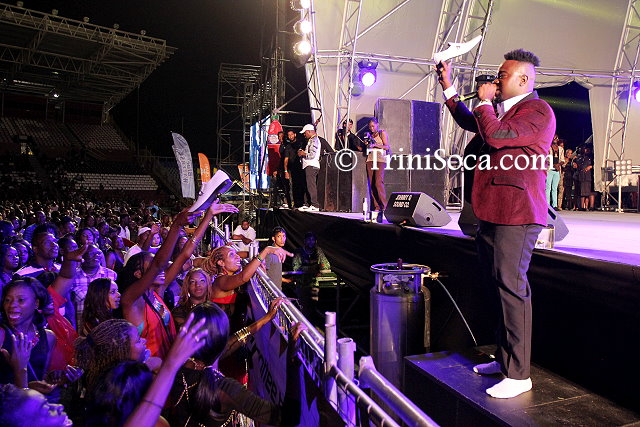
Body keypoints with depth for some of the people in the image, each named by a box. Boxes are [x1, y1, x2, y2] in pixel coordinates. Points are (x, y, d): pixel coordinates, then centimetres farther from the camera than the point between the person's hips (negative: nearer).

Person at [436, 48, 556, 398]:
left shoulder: (537, 111, -9)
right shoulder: (501, 109, 21)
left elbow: (496, 136, -23)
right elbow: (470, 123, 37)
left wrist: (484, 101, -6)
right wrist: (447, 87, 33)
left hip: (515, 214, -10)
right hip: (492, 212, 10)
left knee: (512, 288, -8)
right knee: (498, 287, 15)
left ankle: (518, 375, 2)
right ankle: (504, 359, 28)